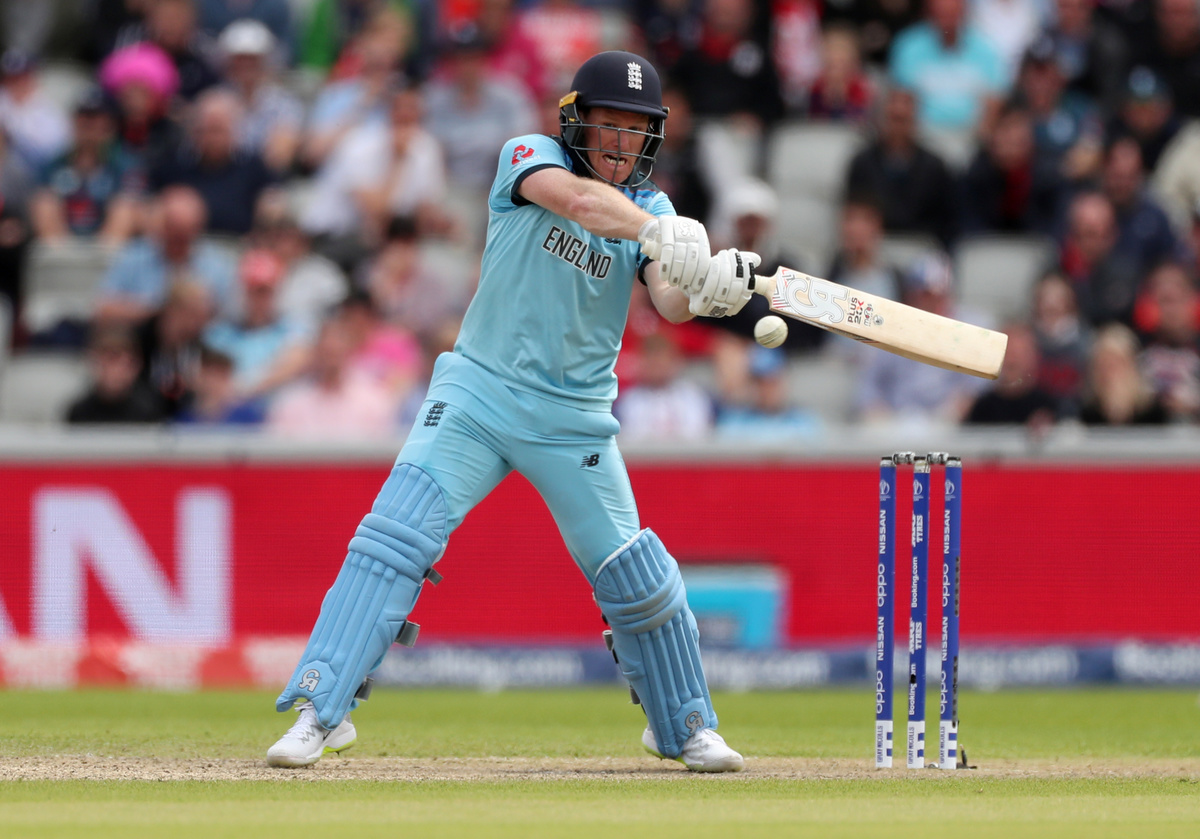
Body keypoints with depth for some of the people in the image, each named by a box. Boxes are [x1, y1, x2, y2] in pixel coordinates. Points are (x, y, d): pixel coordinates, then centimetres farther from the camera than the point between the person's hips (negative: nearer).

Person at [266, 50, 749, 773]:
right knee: (394, 538, -16)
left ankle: (686, 728, 24)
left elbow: (670, 300, -15)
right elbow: (575, 198, -29)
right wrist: (657, 232, -45)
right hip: (478, 394, -2)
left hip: (575, 420, 2)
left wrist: (712, 287, -38)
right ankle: (321, 709, -13)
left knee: (637, 577, 3)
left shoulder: (649, 206, 2)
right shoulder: (531, 156, -6)